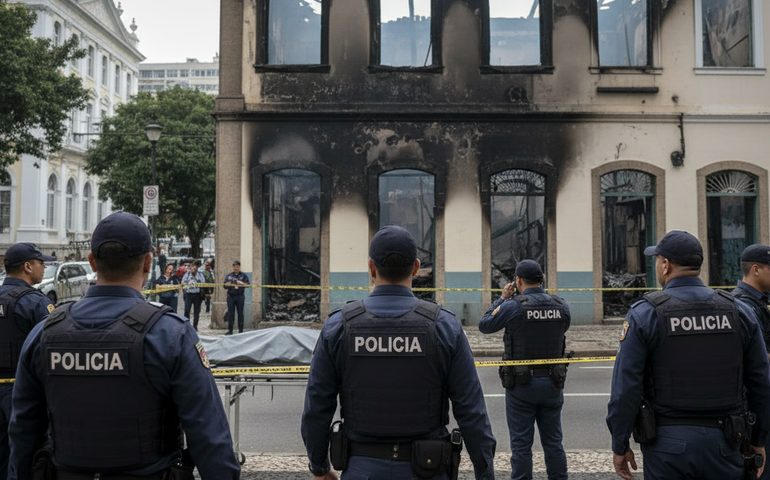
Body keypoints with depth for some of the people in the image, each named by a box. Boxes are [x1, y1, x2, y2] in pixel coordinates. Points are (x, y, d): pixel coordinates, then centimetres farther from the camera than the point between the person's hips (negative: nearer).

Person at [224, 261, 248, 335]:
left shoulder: (243, 275, 9)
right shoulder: (228, 276, 14)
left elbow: (247, 284, -1)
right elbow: (225, 286, 9)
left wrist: (241, 283, -17)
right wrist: (227, 285, -13)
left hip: (240, 296, -1)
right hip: (231, 296, 1)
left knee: (240, 313, 0)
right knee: (230, 313, -1)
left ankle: (241, 330, 7)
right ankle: (230, 330, 5)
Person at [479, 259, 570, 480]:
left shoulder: (513, 306, -14)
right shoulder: (561, 306, -2)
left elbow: (484, 325, 0)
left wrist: (502, 298, 9)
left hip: (521, 385, -4)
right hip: (552, 383, 4)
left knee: (521, 444, 5)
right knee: (553, 443, 15)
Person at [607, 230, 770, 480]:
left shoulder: (644, 314, -9)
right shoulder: (738, 311, 2)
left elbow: (626, 387, -11)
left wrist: (620, 445, -2)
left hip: (668, 444, -3)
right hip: (723, 443, 3)